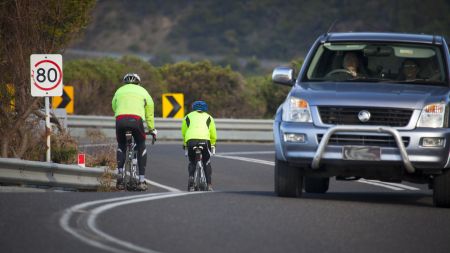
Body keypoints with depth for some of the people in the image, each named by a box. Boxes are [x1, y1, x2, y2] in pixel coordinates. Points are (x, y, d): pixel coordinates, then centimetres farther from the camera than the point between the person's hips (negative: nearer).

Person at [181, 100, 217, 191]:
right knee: (207, 163, 17)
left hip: (190, 140, 0)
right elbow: (213, 134, 25)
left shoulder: (188, 117, 27)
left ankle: (191, 177, -5)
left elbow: (183, 132, 29)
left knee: (192, 162, 20)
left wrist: (185, 143, 45)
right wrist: (212, 145, 41)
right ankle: (209, 185, 8)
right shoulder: (208, 117, 26)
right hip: (204, 140, 0)